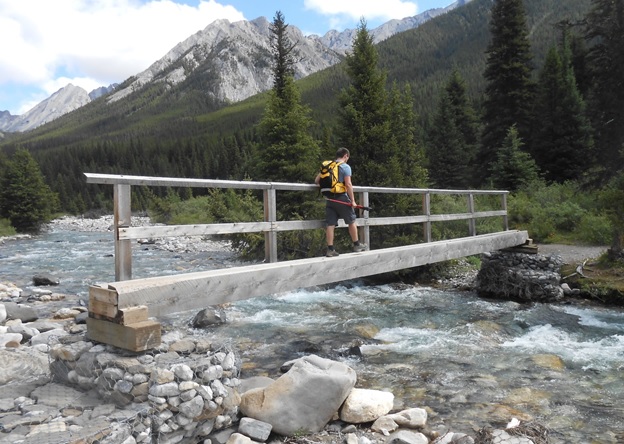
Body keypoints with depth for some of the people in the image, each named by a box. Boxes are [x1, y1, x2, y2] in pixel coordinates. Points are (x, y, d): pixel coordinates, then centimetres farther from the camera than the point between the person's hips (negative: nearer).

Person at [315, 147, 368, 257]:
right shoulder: (345, 167, -5)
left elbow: (316, 181, 9)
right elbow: (348, 184, -14)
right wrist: (353, 200, -11)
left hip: (330, 199, 5)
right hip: (341, 198, -5)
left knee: (330, 224, 4)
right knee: (351, 221, 11)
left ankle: (330, 249, 2)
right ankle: (357, 245, 21)